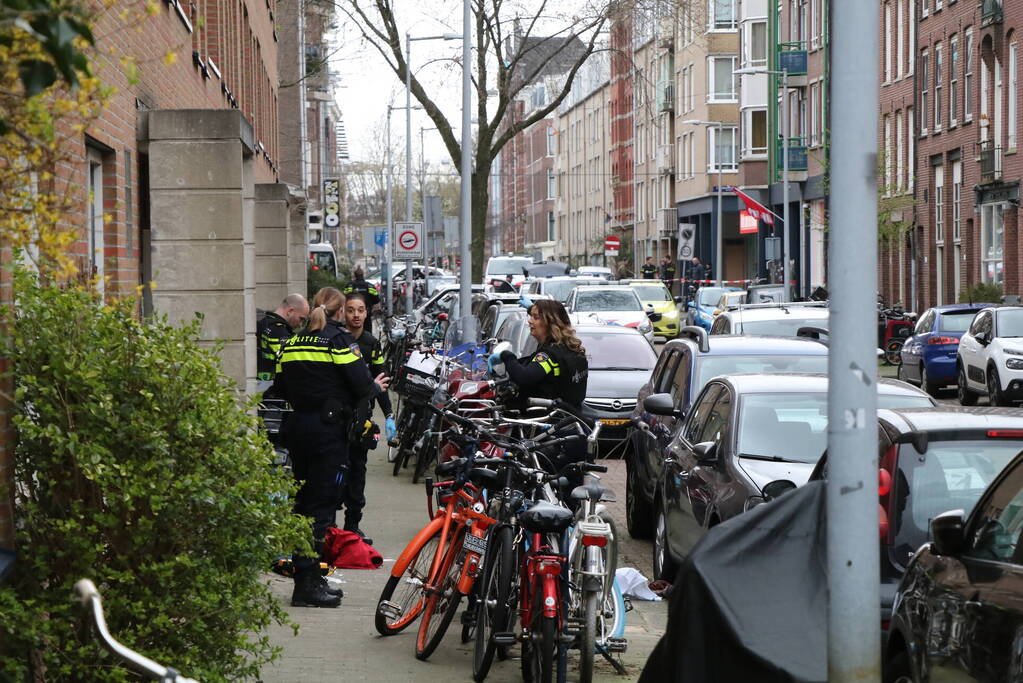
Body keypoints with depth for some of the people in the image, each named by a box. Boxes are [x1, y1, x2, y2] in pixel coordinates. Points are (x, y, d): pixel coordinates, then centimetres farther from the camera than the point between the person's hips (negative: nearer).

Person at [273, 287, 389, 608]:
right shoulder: (340, 340, -8)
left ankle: (309, 579, 18)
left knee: (303, 501, 14)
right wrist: (376, 386, 8)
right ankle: (308, 584, -7)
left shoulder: (291, 343, 11)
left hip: (297, 426, 7)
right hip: (329, 428, -6)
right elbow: (361, 385, -12)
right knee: (322, 506, -4)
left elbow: (281, 386, 11)